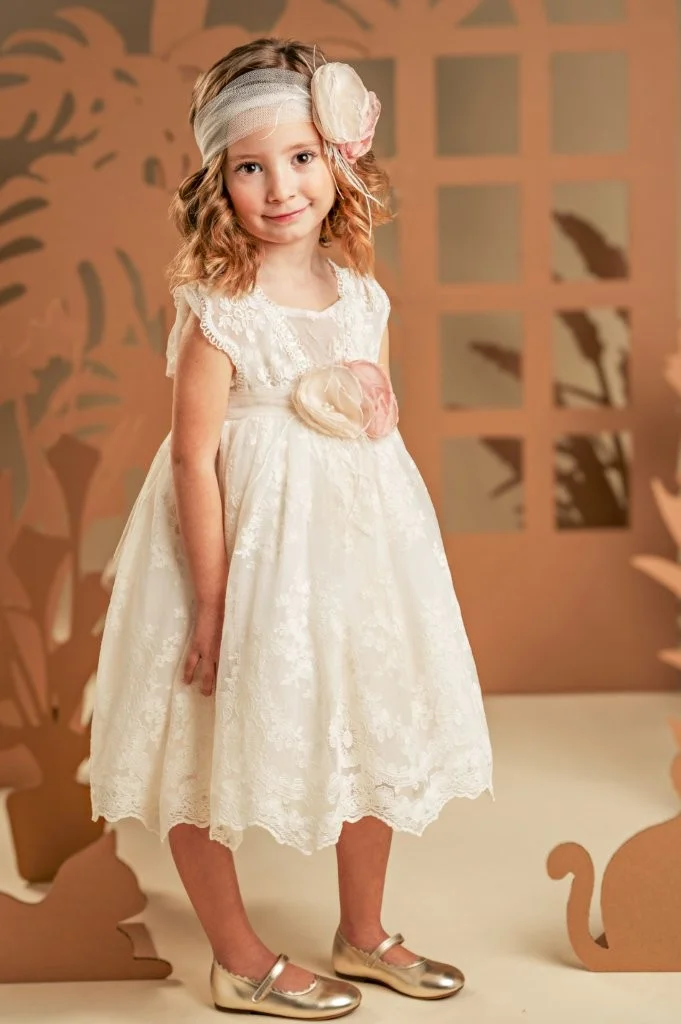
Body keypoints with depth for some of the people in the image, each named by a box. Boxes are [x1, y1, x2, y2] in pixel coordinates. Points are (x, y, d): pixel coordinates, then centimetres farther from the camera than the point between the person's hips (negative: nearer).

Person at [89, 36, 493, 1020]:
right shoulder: (218, 311, -17)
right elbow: (193, 459, -17)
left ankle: (362, 934, 38)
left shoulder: (362, 296, 1)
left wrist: (401, 561, 9)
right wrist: (211, 602, -17)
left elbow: (381, 429, 8)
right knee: (213, 748, 5)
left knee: (376, 735, 17)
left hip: (359, 542, 7)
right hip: (250, 546, -6)